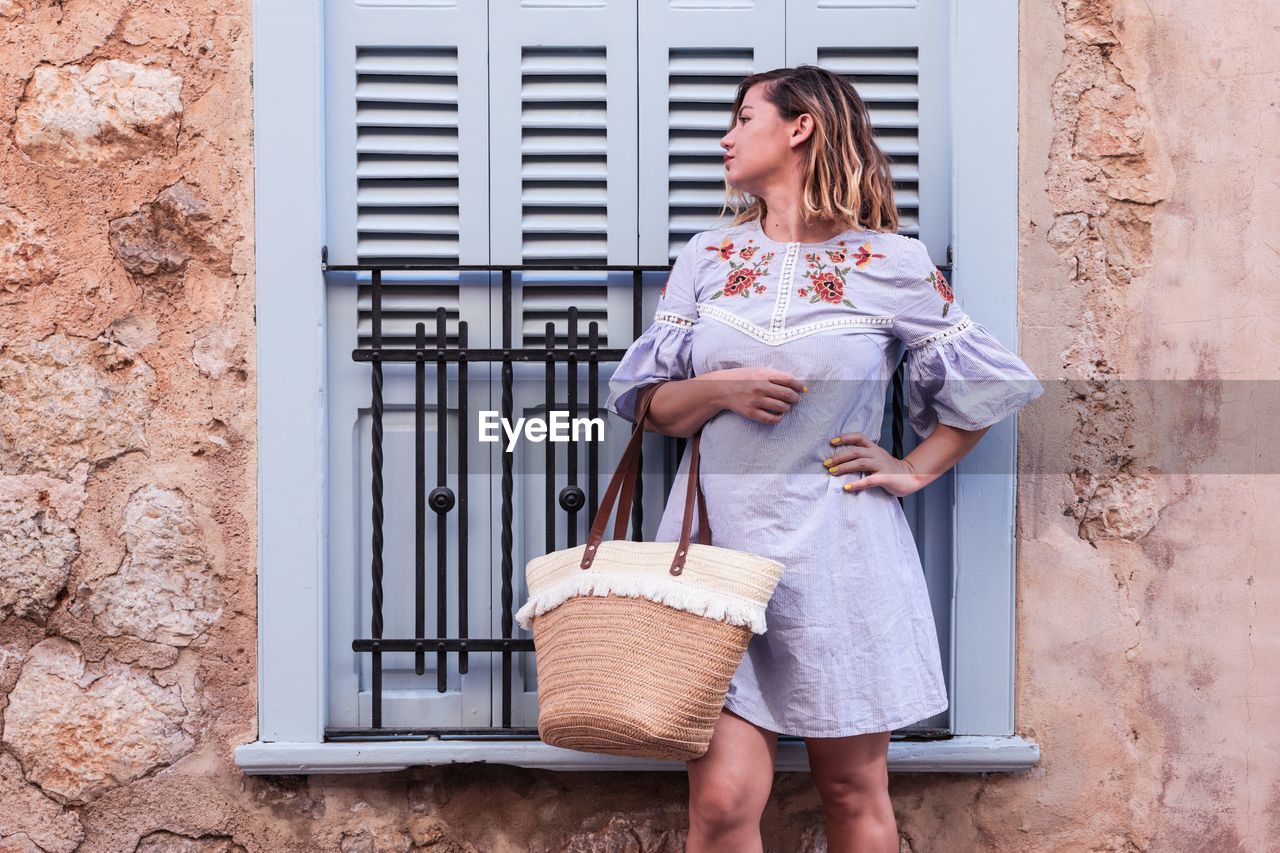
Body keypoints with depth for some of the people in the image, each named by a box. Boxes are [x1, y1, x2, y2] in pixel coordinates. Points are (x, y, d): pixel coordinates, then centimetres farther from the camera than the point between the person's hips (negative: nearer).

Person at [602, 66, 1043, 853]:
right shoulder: (708, 257, 10)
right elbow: (648, 404, 10)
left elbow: (991, 384, 9)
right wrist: (717, 390, -9)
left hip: (839, 555, -1)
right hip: (718, 543, 2)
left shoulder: (892, 264, 2)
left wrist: (915, 471, 2)